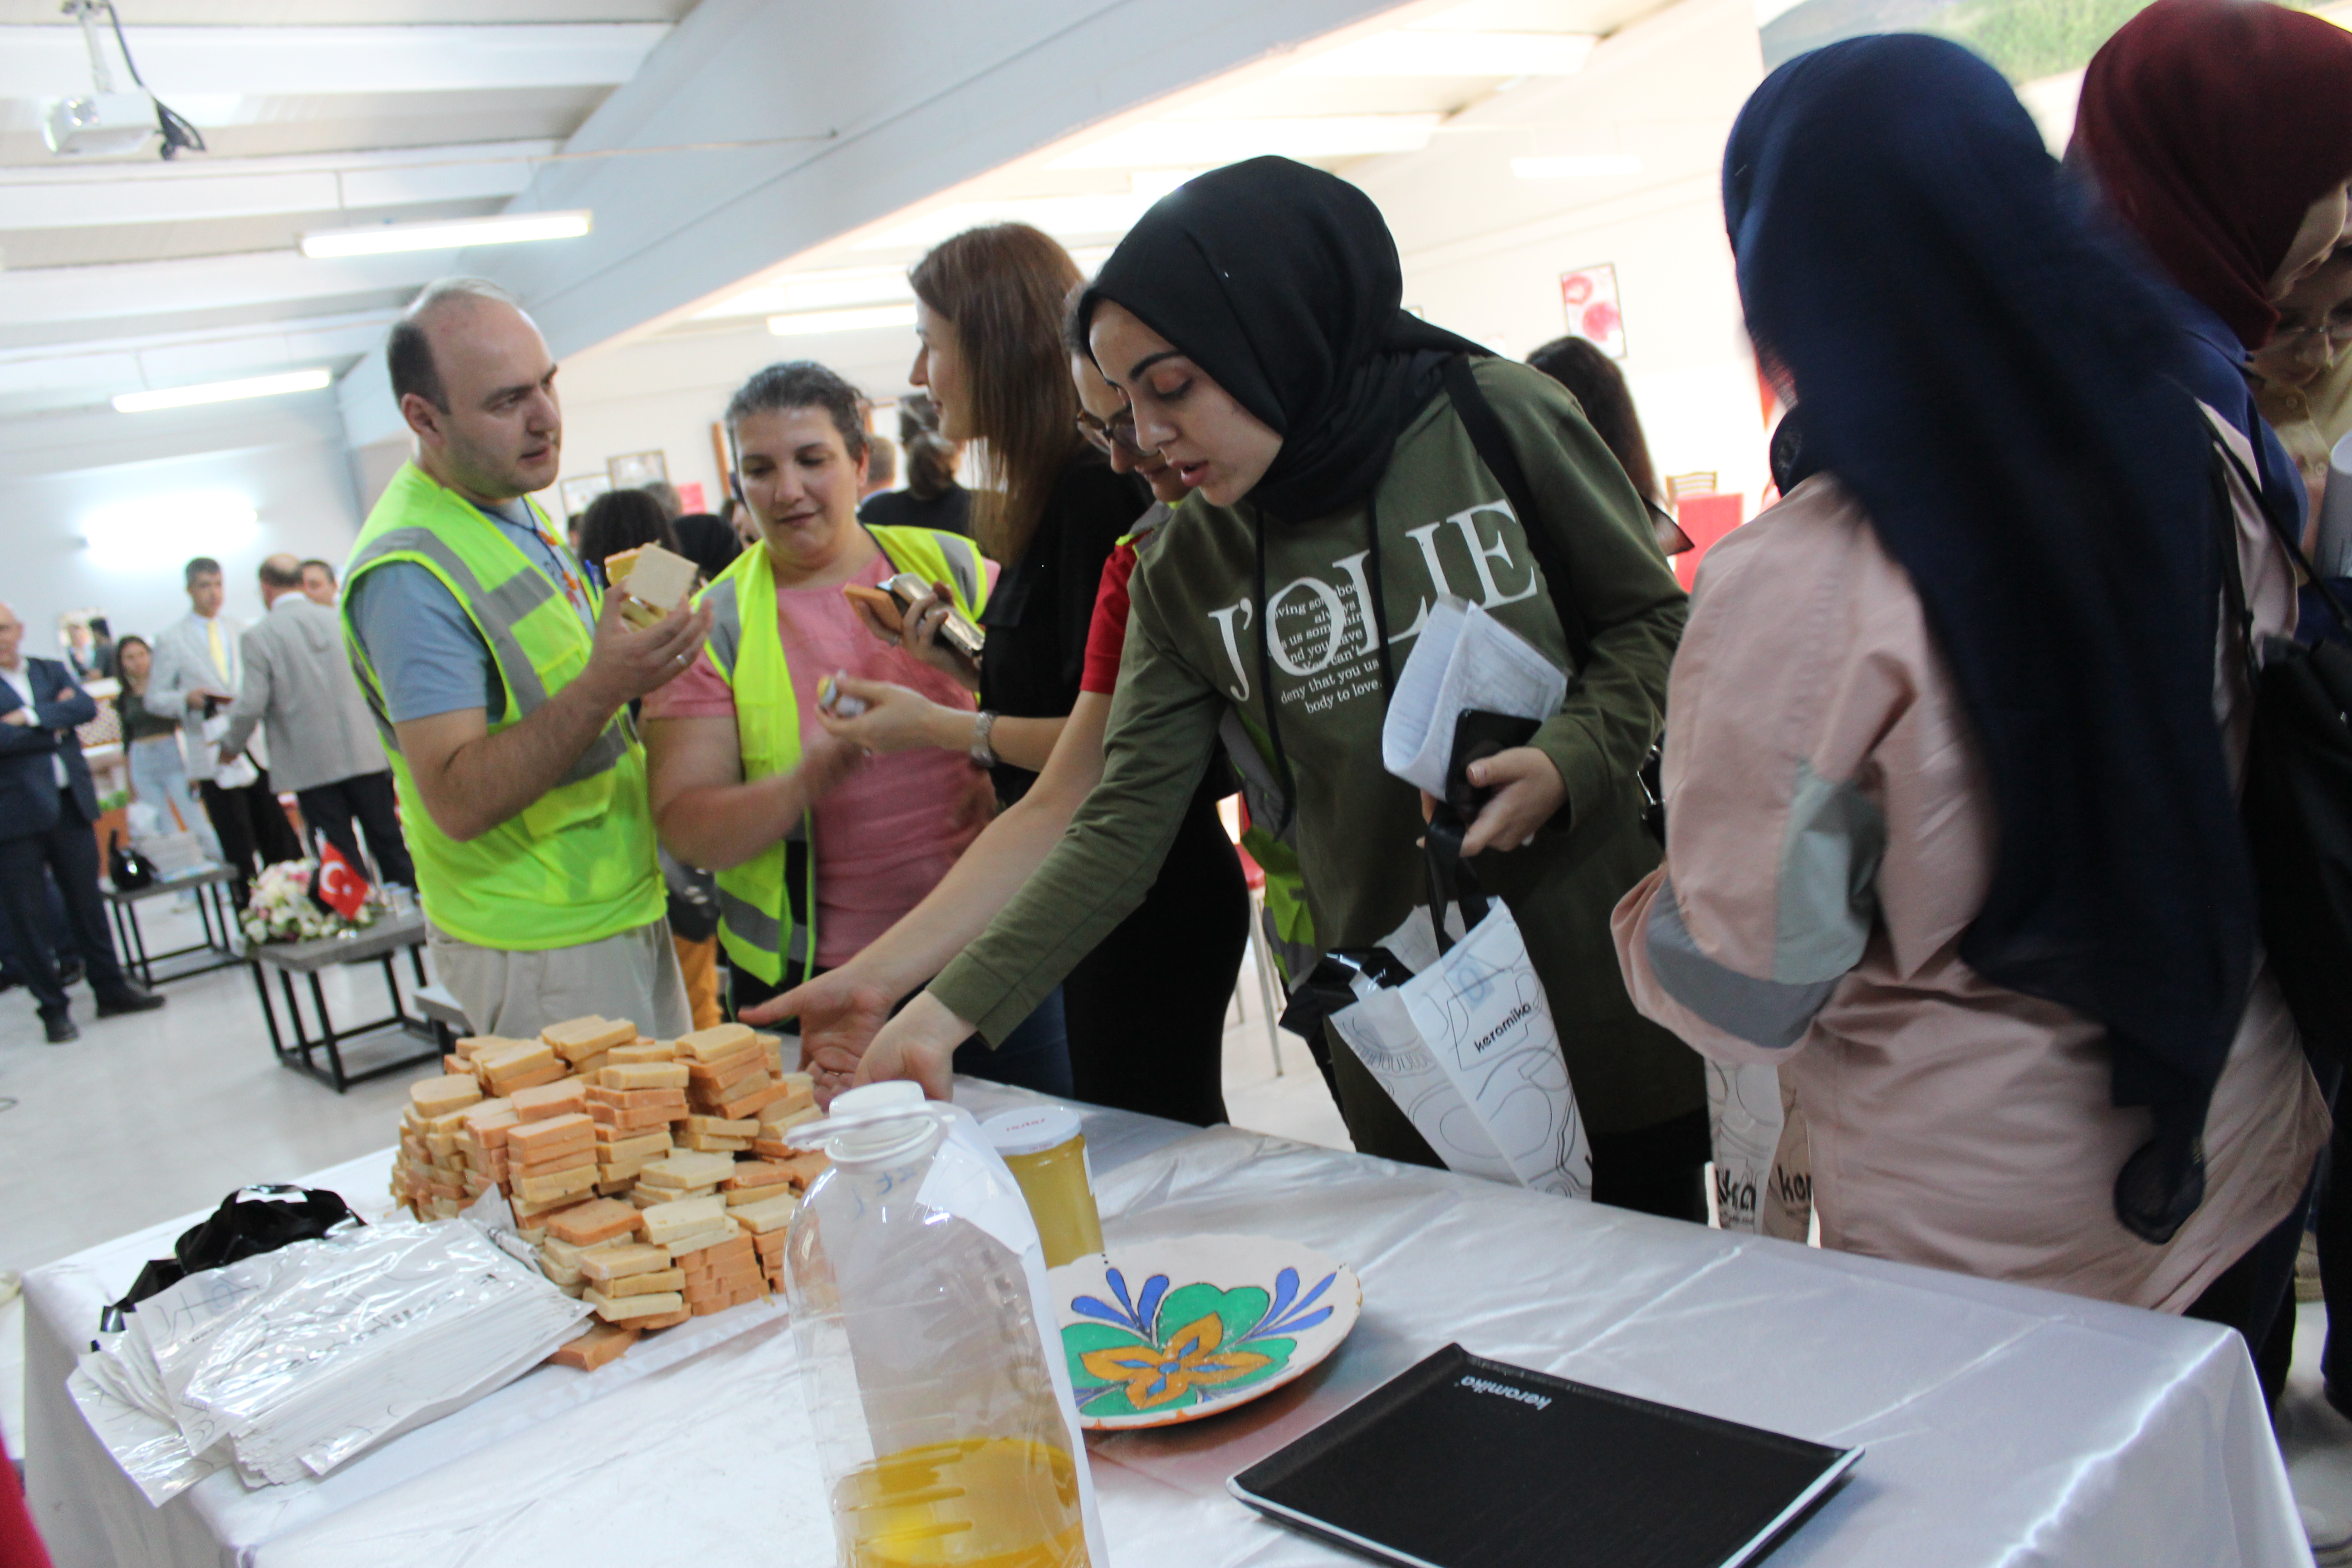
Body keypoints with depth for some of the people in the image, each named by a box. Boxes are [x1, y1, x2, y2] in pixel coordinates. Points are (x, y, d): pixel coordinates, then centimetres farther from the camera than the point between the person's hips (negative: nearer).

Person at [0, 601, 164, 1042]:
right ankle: (53, 1009, 12)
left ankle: (111, 989, 22)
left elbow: (87, 707, -5)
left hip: (70, 804, 4)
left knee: (87, 901, 12)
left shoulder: (52, 670, 13)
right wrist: (55, 726, -8)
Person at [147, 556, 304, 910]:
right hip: (213, 756, -4)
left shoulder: (239, 629, 13)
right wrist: (188, 699, -16)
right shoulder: (172, 639, 1)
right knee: (238, 852, -2)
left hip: (256, 748, 4)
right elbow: (155, 698, 3)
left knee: (281, 842, 4)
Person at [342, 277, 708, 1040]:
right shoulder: (409, 570, -21)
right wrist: (602, 687, -37)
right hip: (542, 948, -9)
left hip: (626, 907, 9)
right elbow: (458, 800, -27)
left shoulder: (516, 511, 9)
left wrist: (642, 656, 5)